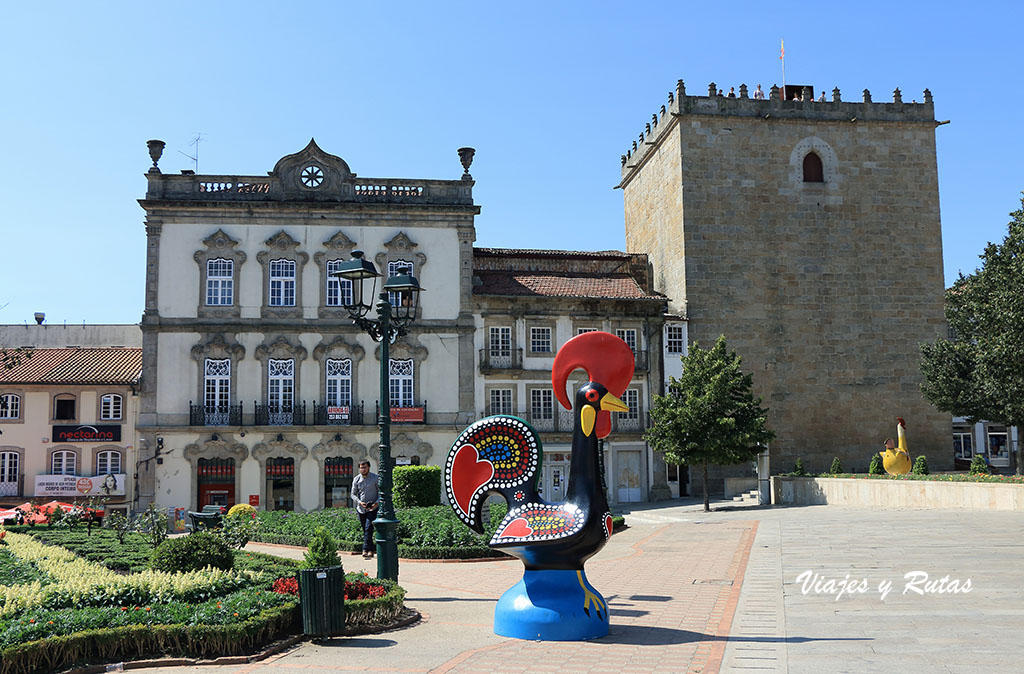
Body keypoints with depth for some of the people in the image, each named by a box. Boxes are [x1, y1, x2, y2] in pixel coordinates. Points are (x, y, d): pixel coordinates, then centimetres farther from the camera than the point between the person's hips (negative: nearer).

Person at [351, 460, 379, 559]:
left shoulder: (375, 478, -3)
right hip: (361, 509, 3)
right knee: (365, 530, 7)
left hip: (372, 508, -3)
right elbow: (353, 494, 6)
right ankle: (371, 551, 15)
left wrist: (377, 503, -16)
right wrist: (360, 502, -13)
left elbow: (381, 492, 0)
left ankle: (365, 550, -18)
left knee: (368, 528, -17)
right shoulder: (356, 479, 4)